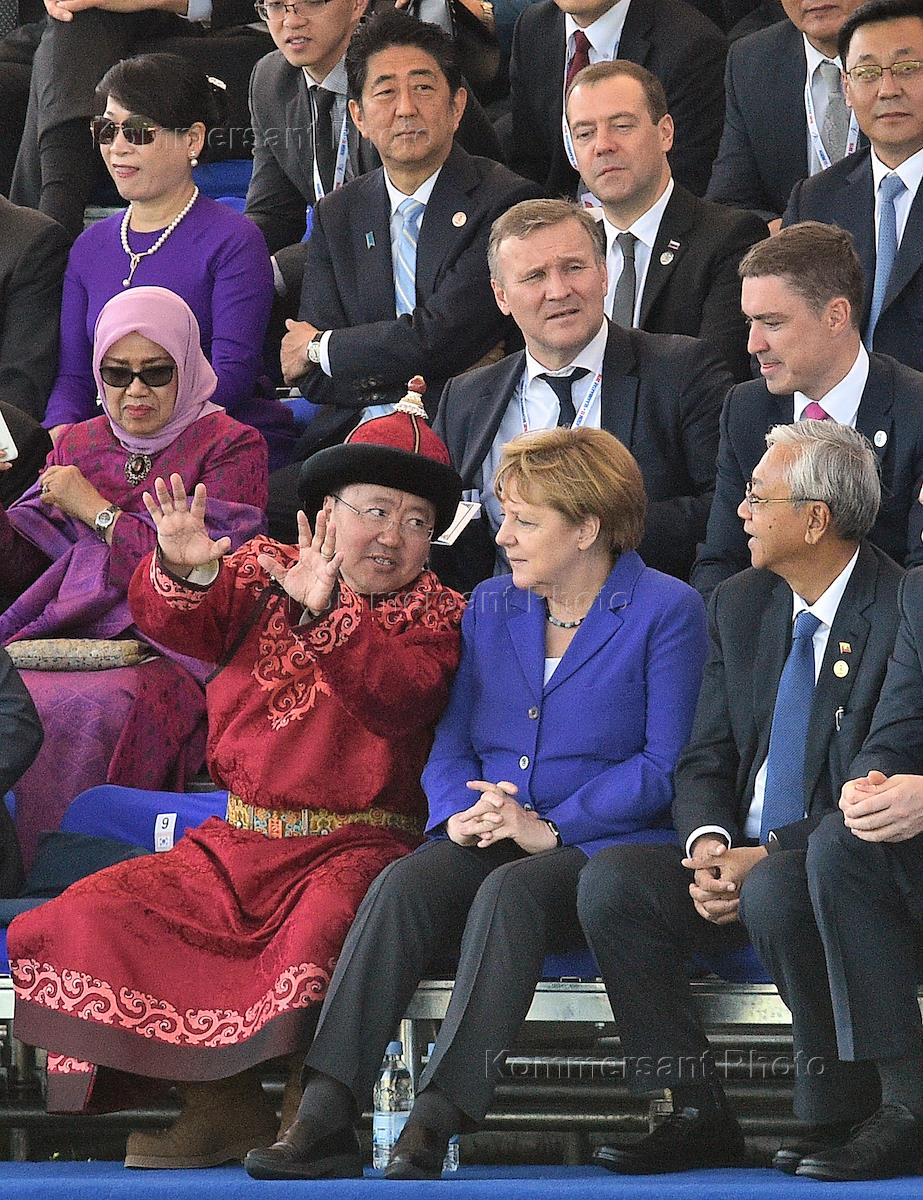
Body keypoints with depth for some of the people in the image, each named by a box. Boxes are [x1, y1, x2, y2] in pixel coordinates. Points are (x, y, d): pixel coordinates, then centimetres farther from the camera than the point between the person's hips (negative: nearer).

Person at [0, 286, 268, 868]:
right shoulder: (78, 445, 22)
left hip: (169, 651, -5)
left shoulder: (231, 447, 6)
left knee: (87, 712, -36)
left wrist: (96, 510, -4)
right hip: (69, 636, 5)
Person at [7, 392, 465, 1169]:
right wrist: (180, 572, -26)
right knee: (97, 914, -13)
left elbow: (400, 700, -18)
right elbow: (172, 622, -3)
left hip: (357, 844, -4)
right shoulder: (261, 577, 13)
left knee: (322, 926, -38)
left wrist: (326, 612, -31)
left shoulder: (437, 617, 3)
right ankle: (223, 1106, -9)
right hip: (239, 842, 5)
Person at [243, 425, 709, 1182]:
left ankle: (437, 1122, -42)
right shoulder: (489, 608, 18)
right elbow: (451, 742, 15)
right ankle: (325, 1117, -39)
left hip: (606, 844, -5)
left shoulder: (666, 611, 0)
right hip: (489, 843, 5)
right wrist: (460, 814, -8)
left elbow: (664, 765, -7)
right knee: (404, 885, -27)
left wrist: (548, 828, -16)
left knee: (511, 891, -36)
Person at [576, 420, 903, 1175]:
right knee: (612, 882, -19)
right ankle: (698, 1117, -13)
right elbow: (704, 762, 11)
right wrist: (709, 846, -12)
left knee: (775, 890, -38)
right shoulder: (740, 607, 11)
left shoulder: (900, 612, -12)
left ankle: (838, 1121, -20)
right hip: (741, 864, 7)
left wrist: (768, 856, -22)